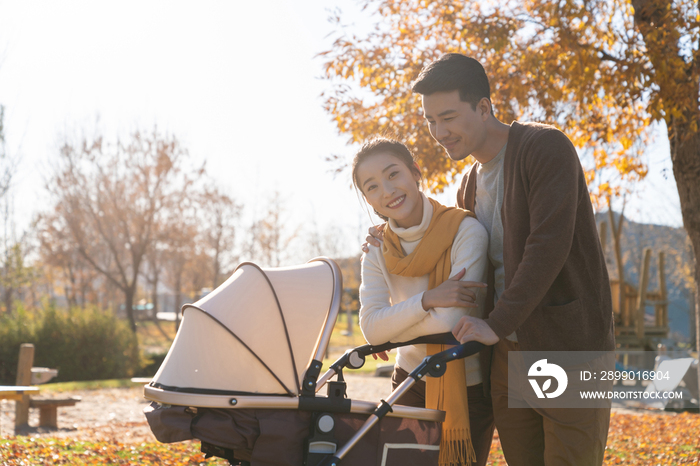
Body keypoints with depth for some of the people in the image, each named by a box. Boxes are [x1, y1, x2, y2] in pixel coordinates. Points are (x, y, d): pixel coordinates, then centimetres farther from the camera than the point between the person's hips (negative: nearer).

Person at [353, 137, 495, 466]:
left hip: (469, 389, -3)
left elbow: (452, 320, -26)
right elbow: (371, 328, -15)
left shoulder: (466, 231, -18)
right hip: (411, 383, 4)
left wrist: (391, 326, -14)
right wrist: (427, 300, -28)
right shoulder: (377, 250, -3)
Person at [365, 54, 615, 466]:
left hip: (569, 343, -7)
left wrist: (497, 323, -22)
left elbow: (549, 244, -19)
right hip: (508, 350, 7)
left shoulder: (545, 147, -9)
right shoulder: (470, 184, 16)